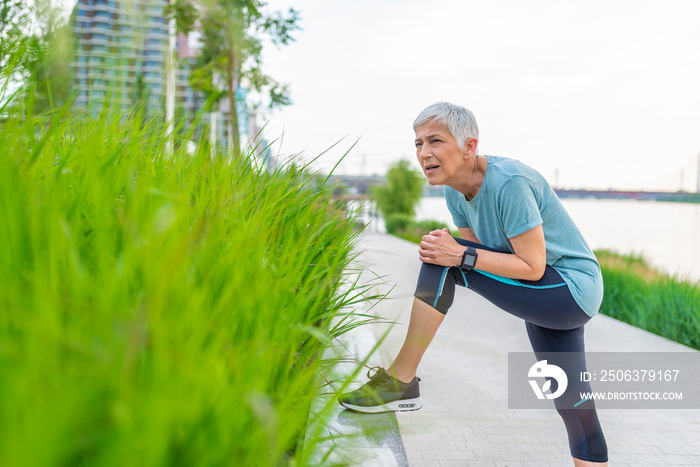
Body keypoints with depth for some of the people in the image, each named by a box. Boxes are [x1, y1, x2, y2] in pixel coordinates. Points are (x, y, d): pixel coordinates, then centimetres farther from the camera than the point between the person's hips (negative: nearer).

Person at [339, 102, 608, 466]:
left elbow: (533, 268, -23)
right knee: (569, 402, 16)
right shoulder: (455, 192, 0)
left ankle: (400, 380, -13)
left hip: (571, 291, -9)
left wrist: (461, 255, -28)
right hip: (547, 303, 9)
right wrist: (443, 252, -14)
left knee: (442, 262, -21)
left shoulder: (509, 182, -25)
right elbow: (479, 253, 6)